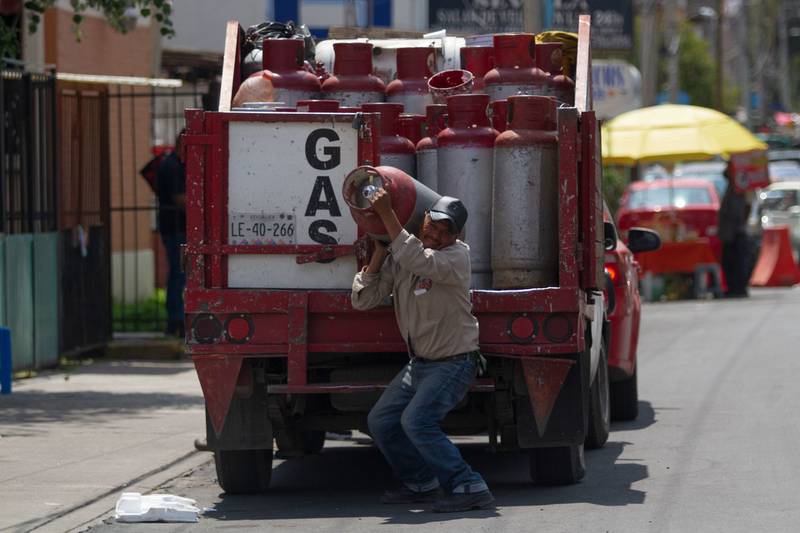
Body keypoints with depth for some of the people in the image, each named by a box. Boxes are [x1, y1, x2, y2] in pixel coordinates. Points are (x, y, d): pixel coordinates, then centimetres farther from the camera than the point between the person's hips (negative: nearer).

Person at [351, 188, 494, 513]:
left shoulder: (457, 256, -17)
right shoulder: (397, 257, 1)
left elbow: (419, 261, -38)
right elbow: (362, 300, -2)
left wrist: (387, 214, -37)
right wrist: (379, 254, -12)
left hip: (453, 363, -8)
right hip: (419, 364, 8)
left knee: (416, 420, -25)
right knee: (381, 421, 12)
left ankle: (469, 488, -23)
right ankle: (422, 483, 24)